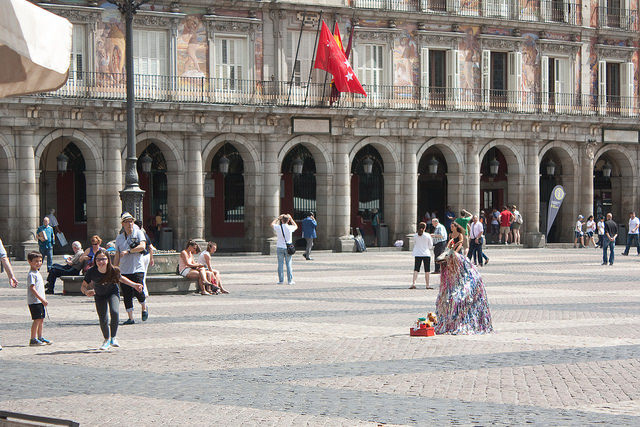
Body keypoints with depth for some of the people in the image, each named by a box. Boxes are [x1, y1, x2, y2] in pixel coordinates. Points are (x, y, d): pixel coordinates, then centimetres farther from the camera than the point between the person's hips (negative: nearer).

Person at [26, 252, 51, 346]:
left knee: (41, 319, 13)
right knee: (37, 319, -10)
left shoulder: (37, 273, 16)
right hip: (34, 301, -10)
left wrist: (44, 299, 22)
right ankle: (33, 339, -7)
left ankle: (40, 337, 22)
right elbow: (32, 288, -21)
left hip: (40, 301, 10)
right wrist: (42, 299, -23)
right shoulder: (31, 274, -14)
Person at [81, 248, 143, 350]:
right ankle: (107, 340, 29)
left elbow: (121, 278, -3)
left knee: (115, 312, -26)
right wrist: (86, 292, -40)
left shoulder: (113, 271, -27)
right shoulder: (92, 272, -29)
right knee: (103, 320, -1)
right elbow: (83, 286, -18)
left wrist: (134, 285, -4)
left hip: (113, 293, -1)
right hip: (100, 295, 1)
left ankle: (113, 338, -6)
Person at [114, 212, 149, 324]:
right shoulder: (119, 238, 12)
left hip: (137, 269, -4)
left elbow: (142, 246, -15)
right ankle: (130, 318, 8)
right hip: (124, 271, 4)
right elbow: (117, 256, 16)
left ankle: (144, 308, 17)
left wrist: (128, 251, -18)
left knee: (138, 292, -13)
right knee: (127, 295, 1)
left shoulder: (138, 233, 1)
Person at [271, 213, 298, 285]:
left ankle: (281, 280, 3)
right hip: (288, 248, 0)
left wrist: (278, 218, 19)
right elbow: (296, 226, 18)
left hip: (280, 247, 0)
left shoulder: (278, 227, -7)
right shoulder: (290, 228, -6)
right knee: (288, 264, 4)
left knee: (280, 264, 4)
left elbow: (272, 224, 16)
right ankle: (290, 280, 4)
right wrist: (291, 219, 19)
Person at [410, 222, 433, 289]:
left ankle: (413, 283, -11)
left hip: (417, 254, 2)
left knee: (416, 269, 3)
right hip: (426, 254, -2)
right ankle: (427, 285, 7)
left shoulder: (415, 235, -2)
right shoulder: (428, 235, -7)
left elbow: (414, 244, 9)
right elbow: (430, 246, 1)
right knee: (427, 270, 6)